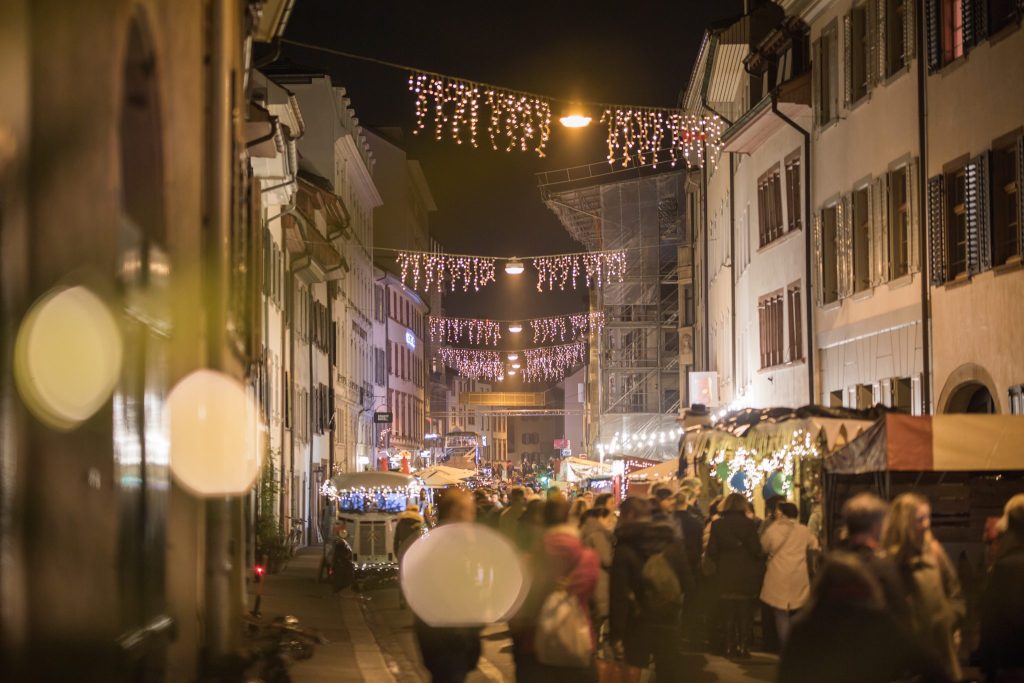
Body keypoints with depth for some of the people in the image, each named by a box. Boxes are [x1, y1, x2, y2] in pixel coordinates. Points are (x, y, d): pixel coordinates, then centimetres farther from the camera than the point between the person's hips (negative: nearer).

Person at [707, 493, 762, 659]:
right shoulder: (749, 524, -9)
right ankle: (743, 646, 5)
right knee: (745, 612, 7)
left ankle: (730, 646, 7)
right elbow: (756, 550, -8)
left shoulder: (717, 524, -4)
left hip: (725, 574, 1)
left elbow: (712, 551, -4)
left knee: (728, 612, 8)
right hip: (746, 575, -1)